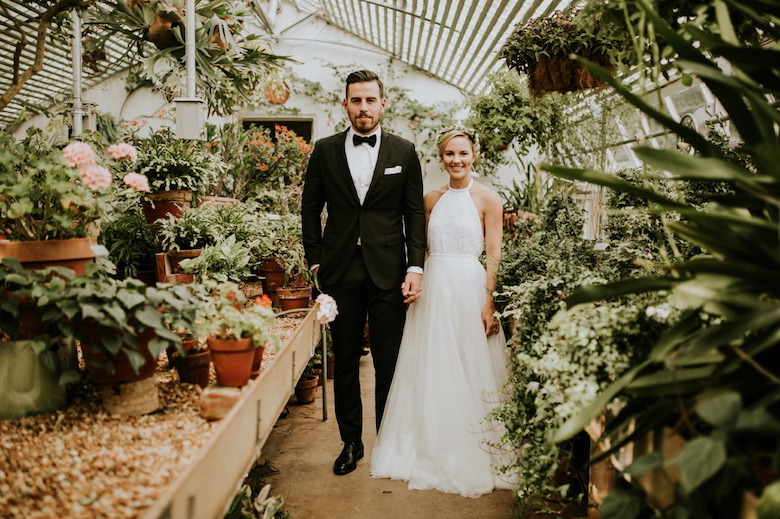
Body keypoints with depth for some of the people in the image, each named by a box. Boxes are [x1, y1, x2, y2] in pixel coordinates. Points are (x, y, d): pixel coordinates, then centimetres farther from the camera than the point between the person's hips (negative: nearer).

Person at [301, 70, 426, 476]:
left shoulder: (404, 152, 5)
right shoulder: (325, 151, 7)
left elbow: (415, 213, 4)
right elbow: (310, 208, 12)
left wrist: (415, 267, -5)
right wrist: (316, 260, 4)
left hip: (388, 272, -1)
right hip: (341, 272, 1)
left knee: (389, 364, 4)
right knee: (345, 362, 9)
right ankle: (351, 442, 24)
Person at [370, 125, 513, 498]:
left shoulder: (487, 199, -2)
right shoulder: (431, 199, 11)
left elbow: (493, 256, -5)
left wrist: (488, 304, -12)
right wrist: (416, 282, 4)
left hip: (469, 290, -4)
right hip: (432, 290, 4)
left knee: (469, 373, 2)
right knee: (429, 372, 9)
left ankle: (471, 456, 18)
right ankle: (430, 450, 25)